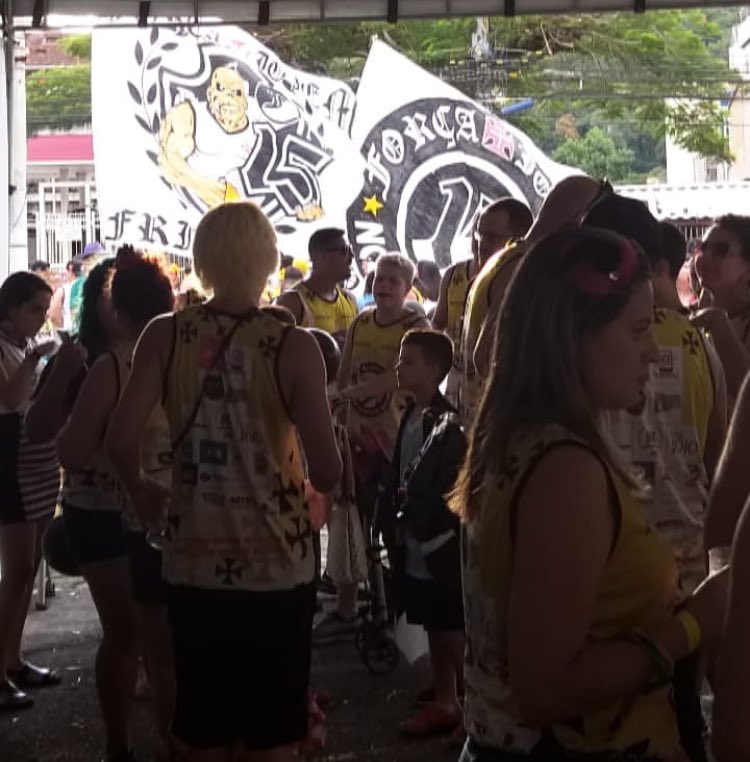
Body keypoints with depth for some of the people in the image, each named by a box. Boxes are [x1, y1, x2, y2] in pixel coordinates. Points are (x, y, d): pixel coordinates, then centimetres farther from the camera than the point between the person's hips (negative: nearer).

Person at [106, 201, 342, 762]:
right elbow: (327, 475, -16)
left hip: (193, 560, 3)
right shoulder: (293, 347, -12)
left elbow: (121, 440, -14)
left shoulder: (165, 336, -5)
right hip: (277, 564, -2)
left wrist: (141, 491, 6)